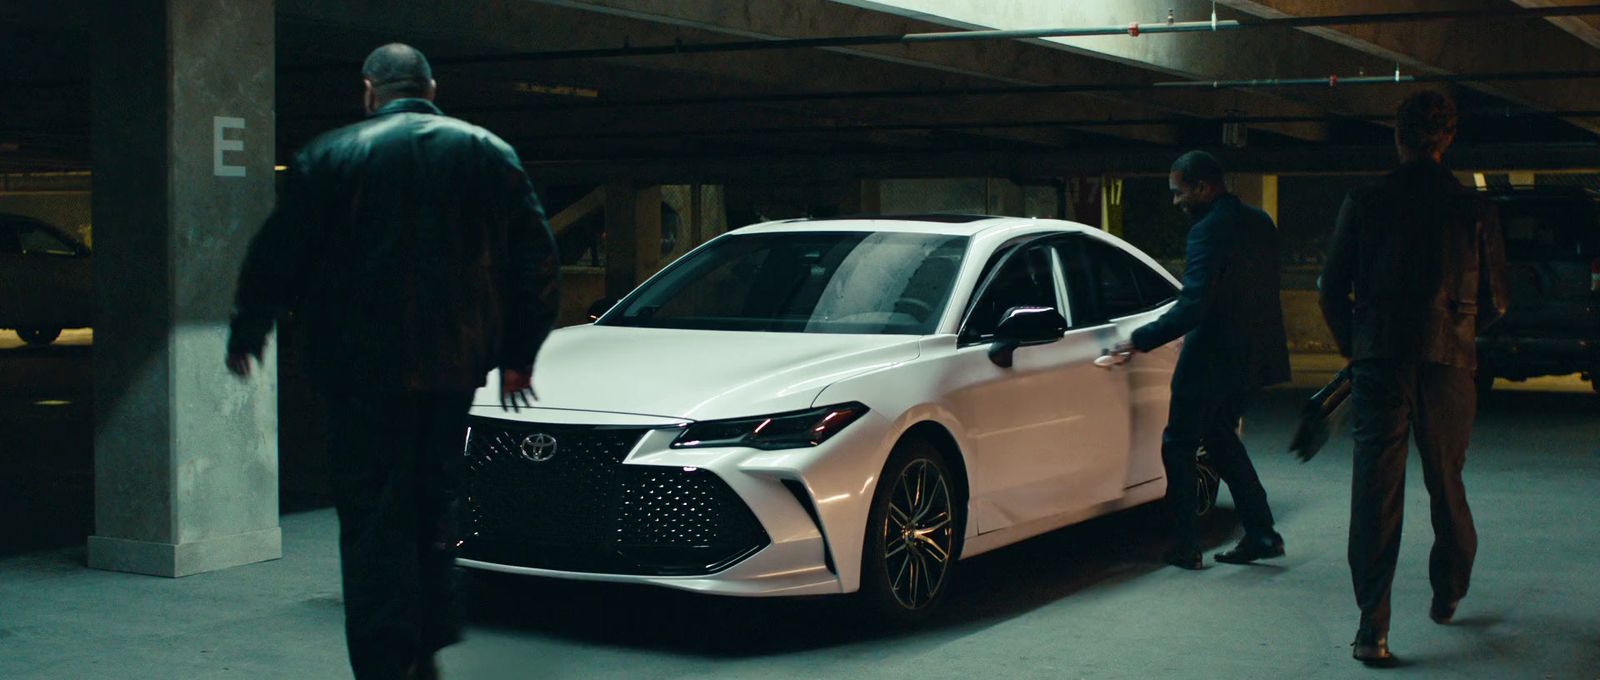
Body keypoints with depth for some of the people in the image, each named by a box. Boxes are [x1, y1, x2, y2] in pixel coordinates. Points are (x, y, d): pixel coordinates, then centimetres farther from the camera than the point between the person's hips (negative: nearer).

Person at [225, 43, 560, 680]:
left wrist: (245, 335, 16)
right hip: (456, 364, 4)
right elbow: (537, 261, 8)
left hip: (364, 368, -3)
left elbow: (276, 257, 0)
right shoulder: (489, 152, 8)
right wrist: (517, 355, 17)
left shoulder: (328, 156, -1)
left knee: (373, 515, 0)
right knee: (432, 502, 17)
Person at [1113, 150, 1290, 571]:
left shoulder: (1209, 231, -19)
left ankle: (1186, 547, 5)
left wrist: (1140, 340, -19)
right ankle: (1261, 533, 19)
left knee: (1178, 446, 4)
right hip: (1251, 357, 9)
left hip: (1211, 358, -9)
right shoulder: (1259, 223, 9)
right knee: (1220, 438, 22)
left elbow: (1193, 306, -26)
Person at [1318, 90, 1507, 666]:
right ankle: (1447, 594, 37)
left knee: (1376, 493, -2)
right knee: (1446, 483, 19)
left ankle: (1372, 628, -9)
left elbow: (1332, 289, 0)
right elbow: (1495, 301, 5)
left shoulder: (1363, 204, -3)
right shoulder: (1472, 210, -1)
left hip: (1379, 362, -1)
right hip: (1448, 361, 1)